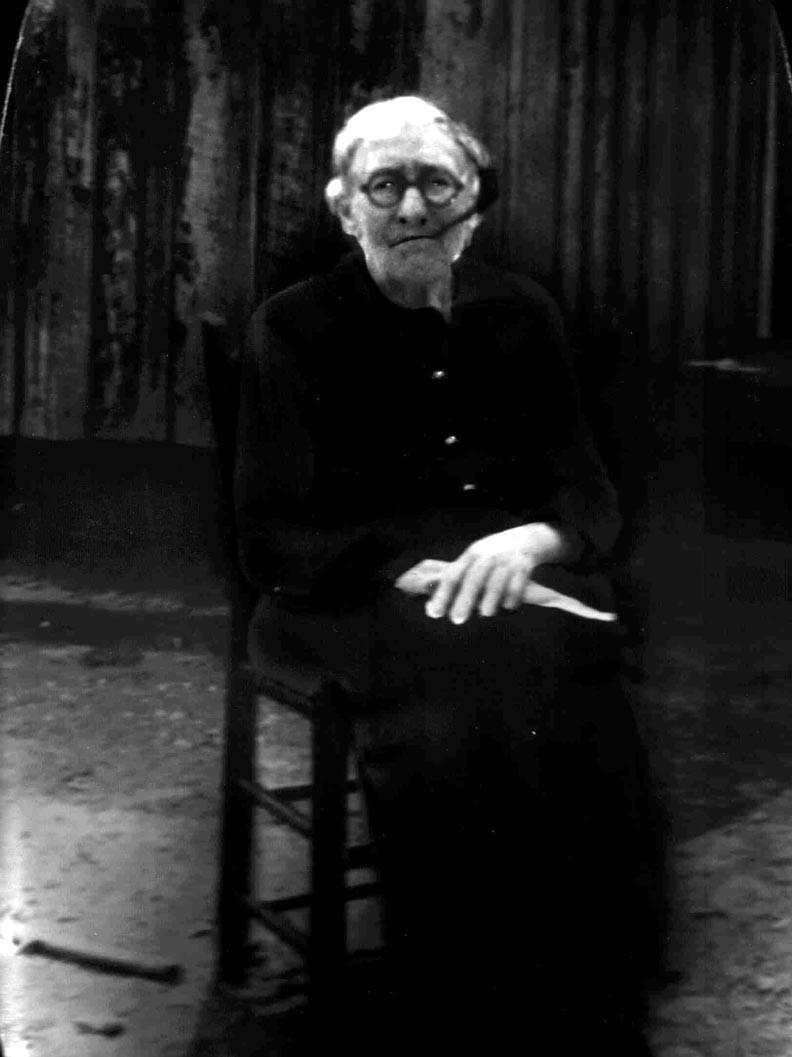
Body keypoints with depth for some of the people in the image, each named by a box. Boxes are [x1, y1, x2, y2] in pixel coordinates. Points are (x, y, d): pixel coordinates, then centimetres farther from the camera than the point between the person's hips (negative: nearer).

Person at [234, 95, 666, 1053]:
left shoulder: (520, 314, 15)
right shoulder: (294, 327, 5)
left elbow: (592, 496, 13)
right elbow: (272, 536, 0)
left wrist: (532, 540, -12)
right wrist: (416, 574, -16)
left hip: (518, 581, 3)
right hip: (358, 599, -2)